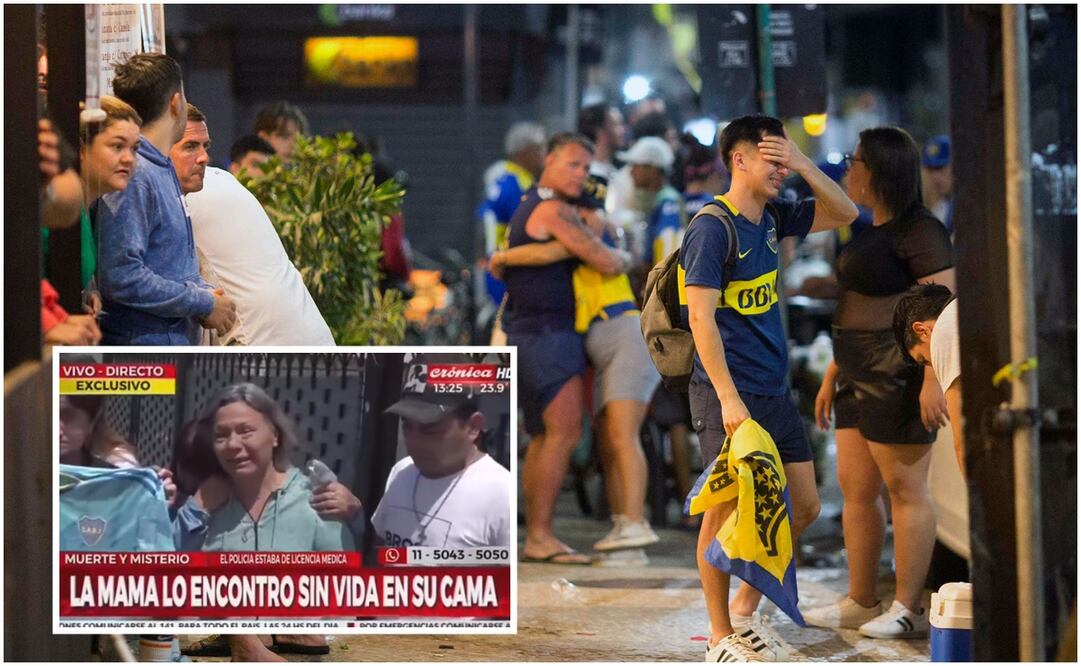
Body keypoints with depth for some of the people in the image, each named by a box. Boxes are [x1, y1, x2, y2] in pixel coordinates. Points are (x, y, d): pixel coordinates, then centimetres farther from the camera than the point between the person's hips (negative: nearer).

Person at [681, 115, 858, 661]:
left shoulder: (772, 218, 11)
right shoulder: (712, 228, -13)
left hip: (774, 392, 9)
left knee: (804, 507, 10)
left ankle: (745, 610, 24)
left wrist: (804, 166, 2)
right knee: (727, 510, -3)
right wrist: (729, 398, -23)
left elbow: (844, 214, 19)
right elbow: (702, 317, -18)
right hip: (728, 395, -8)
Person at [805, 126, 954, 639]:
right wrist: (833, 376, 22)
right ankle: (861, 602, 17)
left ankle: (909, 609, 1)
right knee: (854, 487, 10)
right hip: (865, 378, 10)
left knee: (904, 487, -4)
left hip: (902, 377, -10)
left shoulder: (919, 231, -13)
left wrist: (934, 379, -26)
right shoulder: (873, 231, 17)